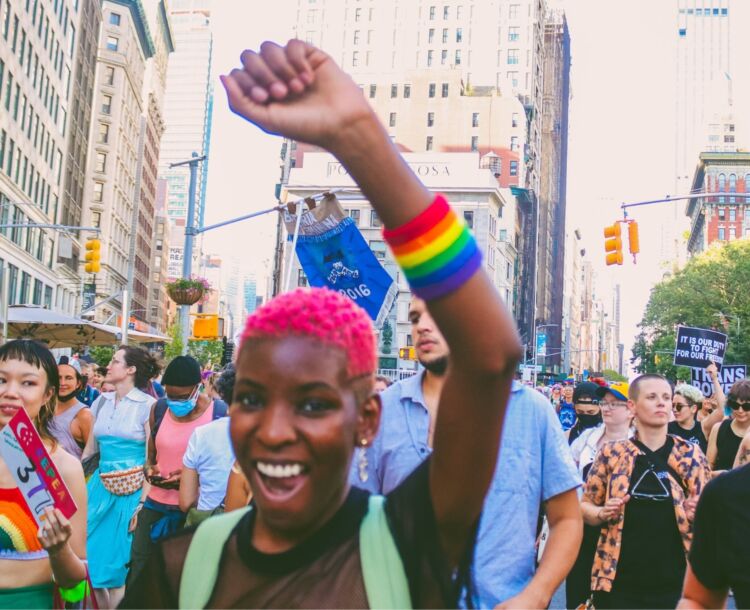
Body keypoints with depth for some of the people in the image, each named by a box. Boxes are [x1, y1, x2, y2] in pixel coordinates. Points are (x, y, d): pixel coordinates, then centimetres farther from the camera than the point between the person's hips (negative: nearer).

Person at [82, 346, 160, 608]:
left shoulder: (147, 405, -8)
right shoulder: (101, 402, 9)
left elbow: (152, 460, -10)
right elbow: (89, 449, 14)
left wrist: (143, 503, -15)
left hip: (132, 489, -5)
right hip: (100, 485, 5)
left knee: (118, 560, 1)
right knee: (89, 556, 7)